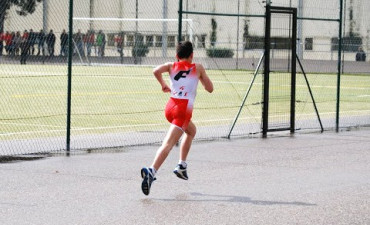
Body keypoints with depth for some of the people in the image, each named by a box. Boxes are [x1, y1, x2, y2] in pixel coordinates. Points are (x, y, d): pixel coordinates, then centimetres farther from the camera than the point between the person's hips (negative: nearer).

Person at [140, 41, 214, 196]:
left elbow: (156, 71, -6)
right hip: (183, 110, -5)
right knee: (168, 144, -17)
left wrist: (163, 85, 11)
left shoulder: (172, 66, 14)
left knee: (191, 131, 32)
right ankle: (151, 171, -36)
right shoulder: (198, 68, 10)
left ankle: (182, 165, 28)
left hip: (170, 107, 5)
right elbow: (210, 89, 14)